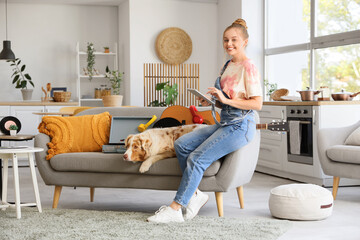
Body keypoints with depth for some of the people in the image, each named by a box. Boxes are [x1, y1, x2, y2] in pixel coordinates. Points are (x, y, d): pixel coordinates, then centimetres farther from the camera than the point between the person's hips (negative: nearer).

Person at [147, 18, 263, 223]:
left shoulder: (248, 67, -9)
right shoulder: (227, 66, 17)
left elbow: (258, 104, -16)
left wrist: (226, 100, -21)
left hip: (240, 126, -9)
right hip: (224, 123, 9)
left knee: (197, 158, -18)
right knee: (181, 144, -8)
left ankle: (175, 209, -13)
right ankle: (195, 194, -4)